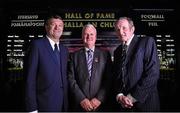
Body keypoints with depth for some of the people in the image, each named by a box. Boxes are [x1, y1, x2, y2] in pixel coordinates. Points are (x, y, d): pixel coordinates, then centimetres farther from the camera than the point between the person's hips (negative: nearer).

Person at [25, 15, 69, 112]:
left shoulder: (64, 50, 11)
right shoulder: (37, 44, -7)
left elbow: (64, 77, 12)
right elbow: (30, 77, -11)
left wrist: (66, 103, 7)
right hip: (45, 104, -5)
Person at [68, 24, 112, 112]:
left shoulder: (105, 54, 3)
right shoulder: (74, 55, 4)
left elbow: (109, 79, -1)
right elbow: (71, 79, -2)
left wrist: (99, 98, -11)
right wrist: (81, 99, -11)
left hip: (100, 104, 0)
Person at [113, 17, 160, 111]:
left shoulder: (147, 42, -6)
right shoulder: (117, 51, 11)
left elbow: (153, 73, -15)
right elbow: (116, 77, 11)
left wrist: (133, 97, -15)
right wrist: (119, 96, -8)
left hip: (144, 102, -4)